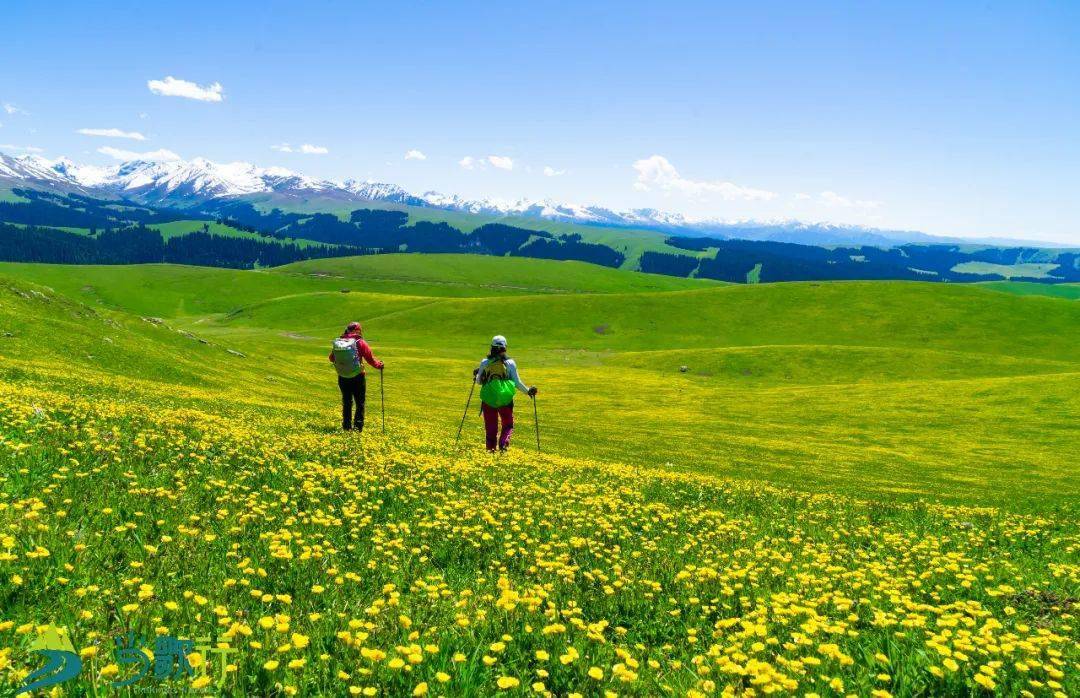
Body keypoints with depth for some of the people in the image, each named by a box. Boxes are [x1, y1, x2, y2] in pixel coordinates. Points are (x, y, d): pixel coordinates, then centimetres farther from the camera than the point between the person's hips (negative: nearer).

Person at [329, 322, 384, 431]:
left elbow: (331, 358, 10)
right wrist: (380, 365, 9)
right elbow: (370, 358, -9)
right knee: (360, 403, 8)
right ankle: (358, 425, 2)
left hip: (342, 378, 4)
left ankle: (346, 425, 20)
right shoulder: (360, 343, -11)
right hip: (357, 378, -4)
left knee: (346, 402, 17)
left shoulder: (337, 342, 0)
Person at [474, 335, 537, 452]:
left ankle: (491, 448, 11)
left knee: (491, 427, 12)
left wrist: (476, 375, 30)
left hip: (488, 399, 1)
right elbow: (517, 383, -3)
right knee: (508, 425, 15)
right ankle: (503, 443, -8)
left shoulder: (485, 363, -1)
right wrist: (528, 391, 11)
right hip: (505, 399, -1)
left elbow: (479, 381, 9)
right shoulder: (510, 363, -4)